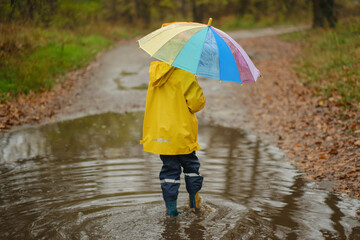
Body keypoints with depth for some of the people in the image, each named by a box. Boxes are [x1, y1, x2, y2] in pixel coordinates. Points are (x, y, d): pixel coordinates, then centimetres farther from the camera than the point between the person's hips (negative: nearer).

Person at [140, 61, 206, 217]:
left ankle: (171, 207, 12)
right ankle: (194, 202, 26)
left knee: (169, 168, 12)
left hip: (160, 132, 5)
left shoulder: (155, 71, 5)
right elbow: (197, 102, -16)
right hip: (181, 133, -5)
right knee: (190, 164, 16)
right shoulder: (185, 75, -17)